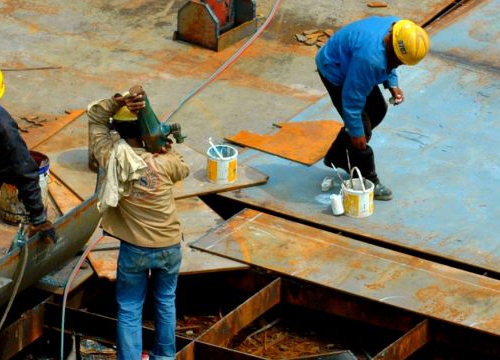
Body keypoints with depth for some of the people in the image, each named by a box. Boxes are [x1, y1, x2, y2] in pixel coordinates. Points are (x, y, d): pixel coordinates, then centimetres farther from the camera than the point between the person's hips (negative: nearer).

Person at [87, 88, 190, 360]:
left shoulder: (111, 160, -17)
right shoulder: (163, 163, -17)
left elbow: (95, 116, -7)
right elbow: (184, 170, 8)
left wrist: (117, 102, -21)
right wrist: (169, 150, 5)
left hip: (134, 249, -2)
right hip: (169, 246, 2)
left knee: (129, 311, 8)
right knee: (165, 301, 22)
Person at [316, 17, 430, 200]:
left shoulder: (397, 27, -16)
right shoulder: (370, 58, -42)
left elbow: (387, 62, 8)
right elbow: (352, 97, -31)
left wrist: (392, 84, -4)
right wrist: (356, 131, -22)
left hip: (348, 65, 9)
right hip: (334, 71, -9)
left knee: (378, 110, 17)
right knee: (362, 125, -9)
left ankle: (336, 156, 30)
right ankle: (367, 182, 6)